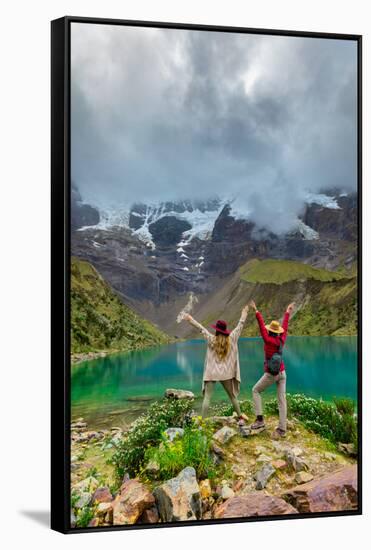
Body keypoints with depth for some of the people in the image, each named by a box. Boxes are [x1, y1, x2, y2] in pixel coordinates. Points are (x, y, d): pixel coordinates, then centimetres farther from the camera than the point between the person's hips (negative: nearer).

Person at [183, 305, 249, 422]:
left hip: (212, 373, -3)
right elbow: (239, 327, 9)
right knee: (232, 396, 17)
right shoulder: (231, 339, -1)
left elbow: (201, 328, -1)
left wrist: (191, 320, 8)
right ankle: (240, 417, 24)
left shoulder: (212, 340, -7)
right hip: (226, 373, 3)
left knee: (207, 397, -3)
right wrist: (244, 315, 22)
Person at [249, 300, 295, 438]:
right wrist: (287, 313, 26)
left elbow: (262, 326, -21)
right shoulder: (281, 340, -1)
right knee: (282, 399, 3)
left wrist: (256, 311, -22)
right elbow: (285, 327, 13)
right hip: (282, 373, 5)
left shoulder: (268, 340, -16)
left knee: (256, 391, 15)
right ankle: (282, 429, 2)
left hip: (271, 375, -5)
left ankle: (260, 419, 5)